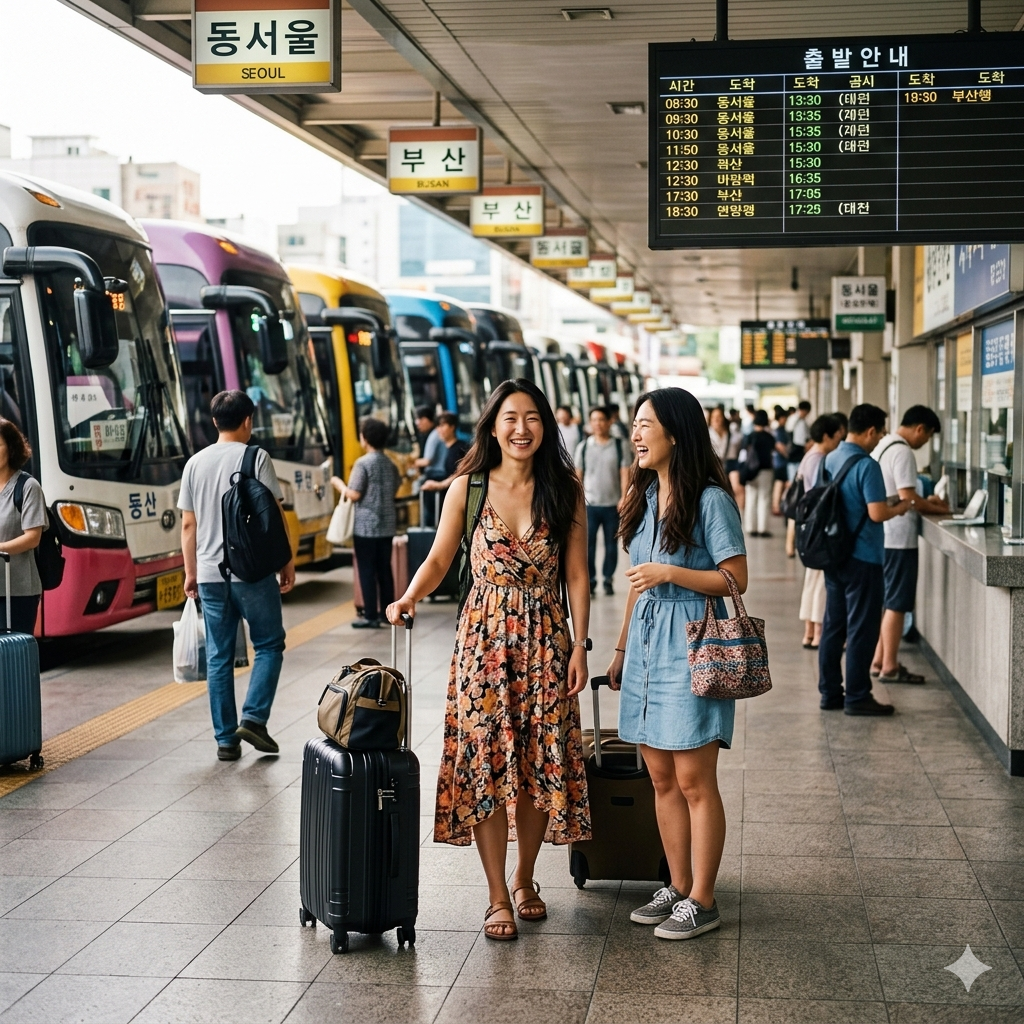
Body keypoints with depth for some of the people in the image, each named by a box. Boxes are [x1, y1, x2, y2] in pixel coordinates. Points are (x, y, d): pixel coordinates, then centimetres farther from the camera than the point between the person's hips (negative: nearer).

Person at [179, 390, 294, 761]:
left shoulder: (195, 463, 8)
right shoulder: (256, 458, -5)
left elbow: (188, 525, 9)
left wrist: (191, 573, 17)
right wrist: (287, 563, 1)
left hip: (209, 574, 4)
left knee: (218, 657, 8)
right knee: (269, 645, 11)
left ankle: (226, 739, 10)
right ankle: (253, 718, -4)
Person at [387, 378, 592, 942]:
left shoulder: (565, 489, 1)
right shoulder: (468, 487, 0)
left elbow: (576, 574, 3)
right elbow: (438, 559, 4)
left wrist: (580, 645, -2)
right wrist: (409, 597, -15)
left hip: (545, 641, 1)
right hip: (484, 637, -1)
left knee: (542, 763, 6)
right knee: (486, 763, -2)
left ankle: (524, 878, 27)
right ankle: (498, 896, 9)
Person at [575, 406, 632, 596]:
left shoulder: (620, 446, 1)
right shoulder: (583, 447, 5)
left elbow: (625, 474, -1)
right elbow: (578, 475, 8)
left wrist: (624, 498, -11)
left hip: (612, 504, 0)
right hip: (589, 504, 0)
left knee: (611, 544, 7)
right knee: (588, 544, -6)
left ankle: (608, 579, 18)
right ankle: (590, 581, 0)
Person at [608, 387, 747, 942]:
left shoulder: (710, 500, -11)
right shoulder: (645, 496, 12)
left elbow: (736, 579, -12)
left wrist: (669, 573, -16)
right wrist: (621, 648, 20)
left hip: (689, 646, -8)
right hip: (646, 642, 8)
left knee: (694, 780, -1)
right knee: (662, 778, 12)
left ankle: (702, 901, 8)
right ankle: (678, 887, 22)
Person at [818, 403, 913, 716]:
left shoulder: (829, 460, 7)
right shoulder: (866, 465, -18)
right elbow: (877, 513, -23)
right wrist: (900, 507, -2)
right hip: (862, 558, -8)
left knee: (833, 626, 12)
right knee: (862, 629, 0)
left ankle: (829, 692, 18)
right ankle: (857, 697, 5)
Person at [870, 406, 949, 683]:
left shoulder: (884, 445, 14)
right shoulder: (902, 452, -17)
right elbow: (907, 498, -21)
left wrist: (925, 502, 13)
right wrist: (938, 508, -7)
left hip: (882, 535, 10)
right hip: (898, 537, -10)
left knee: (885, 601, 17)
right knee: (896, 604, -3)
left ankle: (879, 661, 22)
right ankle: (889, 667, 2)